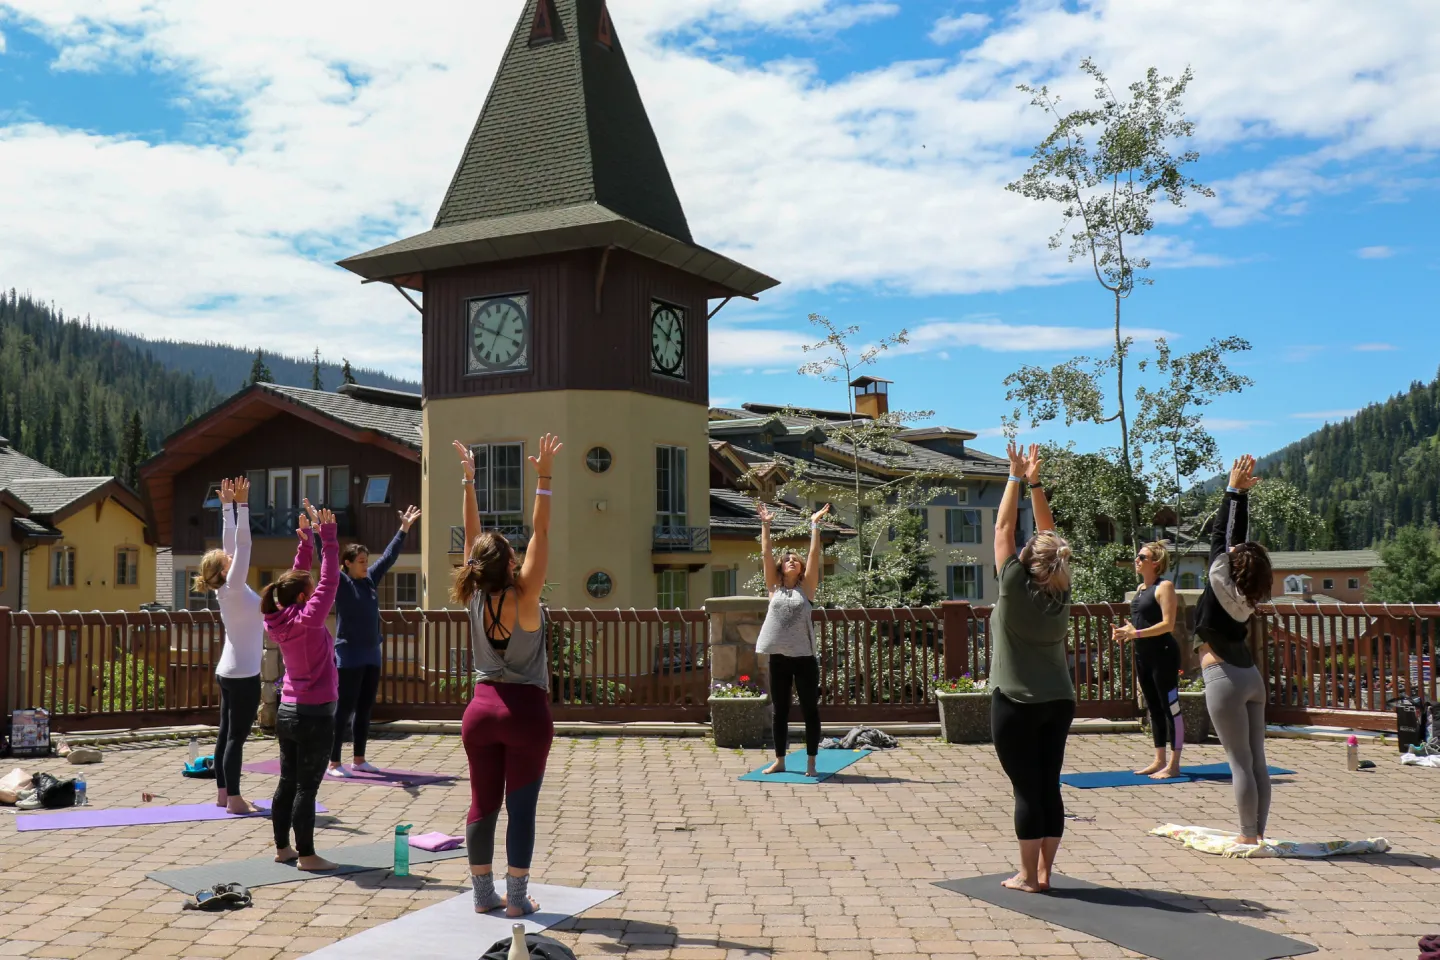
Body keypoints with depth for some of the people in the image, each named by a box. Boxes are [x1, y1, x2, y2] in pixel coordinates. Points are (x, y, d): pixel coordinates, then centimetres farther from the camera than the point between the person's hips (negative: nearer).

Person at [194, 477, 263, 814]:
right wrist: (240, 505, -23)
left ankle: (223, 793, 19)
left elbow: (231, 542, 9)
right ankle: (234, 799, 0)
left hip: (230, 672, 9)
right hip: (242, 674, -9)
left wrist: (228, 505, 11)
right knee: (236, 737, -4)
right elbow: (243, 543, -22)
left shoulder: (226, 588, 4)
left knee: (227, 734, 12)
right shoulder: (233, 588, -16)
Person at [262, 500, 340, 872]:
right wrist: (327, 535, -17)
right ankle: (306, 855, 4)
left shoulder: (279, 619, 2)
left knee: (287, 782, 14)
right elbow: (329, 580, -19)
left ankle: (282, 848, 23)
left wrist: (306, 538, 10)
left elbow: (299, 577, 11)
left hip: (287, 712, 8)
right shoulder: (308, 620, -19)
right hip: (314, 714, -8)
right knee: (306, 787, -2)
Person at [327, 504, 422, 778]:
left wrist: (404, 528, 19)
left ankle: (359, 759, 19)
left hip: (372, 655, 6)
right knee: (344, 709, -3)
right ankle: (333, 763, 3)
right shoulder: (340, 583, -6)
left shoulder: (371, 579, 9)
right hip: (349, 656, -6)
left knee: (365, 709, 11)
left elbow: (389, 556, 17)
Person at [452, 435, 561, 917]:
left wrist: (468, 479, 6)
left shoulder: (475, 596, -3)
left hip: (482, 707, 5)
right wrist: (545, 477, -18)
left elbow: (471, 535, 3)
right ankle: (517, 898, 4)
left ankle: (484, 894, 16)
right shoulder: (523, 596, -14)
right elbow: (540, 532, -17)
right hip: (526, 710, -5)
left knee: (483, 805, 9)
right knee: (521, 808, 1)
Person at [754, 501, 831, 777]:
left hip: (803, 657, -2)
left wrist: (814, 524, -4)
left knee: (809, 710, 2)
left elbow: (814, 555, -2)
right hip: (778, 657, 2)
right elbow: (766, 553, 7)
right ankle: (779, 761, 19)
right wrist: (765, 524, 5)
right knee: (780, 711, 10)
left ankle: (811, 762, 9)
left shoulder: (806, 587, 4)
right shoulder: (774, 587, 9)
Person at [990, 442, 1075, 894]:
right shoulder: (1061, 592, 0)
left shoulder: (1016, 588, -12)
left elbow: (1004, 528, -6)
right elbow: (1050, 534, 8)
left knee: (1027, 790, -1)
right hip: (1059, 702, 5)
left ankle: (1029, 876, 6)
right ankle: (1044, 871, 15)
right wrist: (1035, 482, 9)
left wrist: (1017, 478, 0)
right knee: (1049, 787, 9)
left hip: (1016, 704, -5)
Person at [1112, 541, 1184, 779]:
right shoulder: (1141, 588, 16)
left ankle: (1173, 765, 0)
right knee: (1154, 708, 13)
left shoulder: (1164, 587, -10)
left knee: (1170, 708, -3)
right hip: (1143, 655, 9)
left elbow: (1168, 624, -18)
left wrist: (1137, 633, -23)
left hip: (1163, 654, -9)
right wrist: (1126, 631, 3)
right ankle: (1159, 760, 21)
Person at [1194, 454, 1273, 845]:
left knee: (1240, 762, -4)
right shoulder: (1249, 594, 5)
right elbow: (1240, 538, 9)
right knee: (1257, 759, 8)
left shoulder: (1221, 585, -11)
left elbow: (1221, 536, -6)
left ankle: (1248, 837, 0)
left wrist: (1234, 491, 0)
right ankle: (1257, 833, 13)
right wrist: (1243, 493, 13)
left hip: (1224, 678, -7)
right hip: (1250, 675, 7)